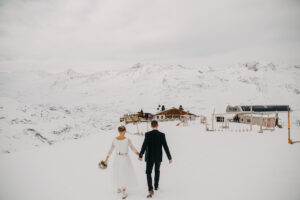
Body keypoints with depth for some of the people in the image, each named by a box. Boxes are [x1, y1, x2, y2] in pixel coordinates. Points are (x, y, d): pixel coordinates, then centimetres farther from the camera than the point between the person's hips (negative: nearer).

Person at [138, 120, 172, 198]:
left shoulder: (147, 134, -14)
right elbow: (165, 147, -11)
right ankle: (156, 186, 38)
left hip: (150, 157, -2)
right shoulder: (162, 135, -10)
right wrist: (170, 158, -4)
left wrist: (140, 156, -9)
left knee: (148, 173, 8)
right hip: (158, 157, 2)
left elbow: (144, 146, -18)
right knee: (157, 171, 26)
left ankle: (151, 190, -6)